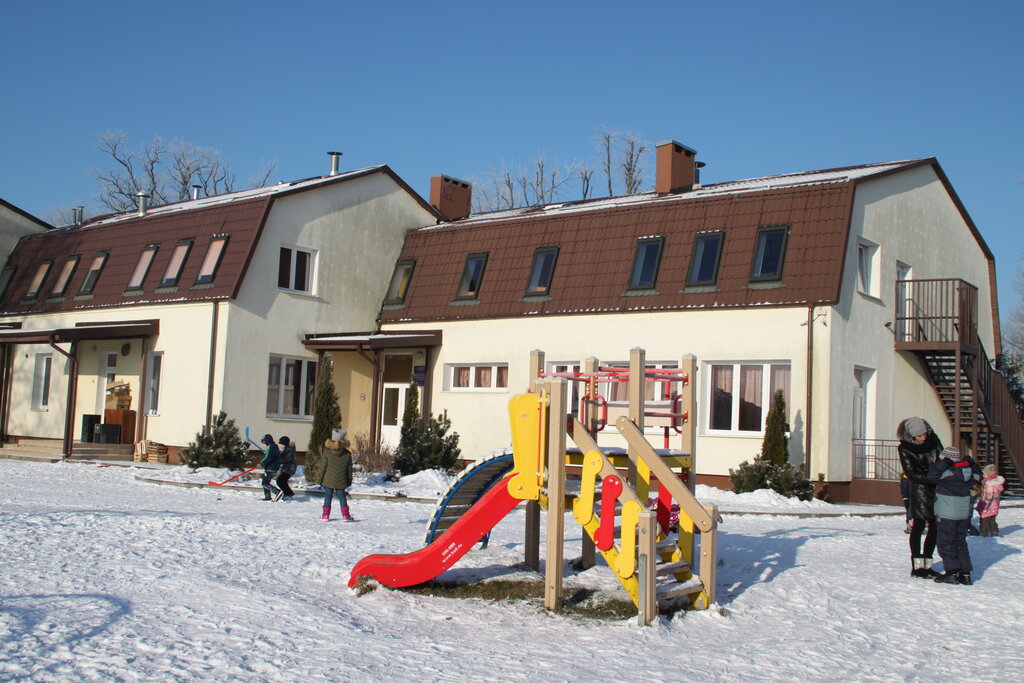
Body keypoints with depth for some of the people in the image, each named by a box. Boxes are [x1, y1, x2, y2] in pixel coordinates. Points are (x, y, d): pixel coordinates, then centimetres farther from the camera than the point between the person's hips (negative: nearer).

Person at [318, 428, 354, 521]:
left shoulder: (327, 452, -8)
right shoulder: (347, 453, -4)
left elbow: (323, 467, -4)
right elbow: (349, 469, 3)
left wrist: (320, 479, 5)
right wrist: (349, 481, 13)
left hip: (329, 480, -1)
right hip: (341, 481, 1)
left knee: (328, 496, 9)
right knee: (342, 496, 10)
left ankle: (325, 515, 10)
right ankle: (345, 515, 8)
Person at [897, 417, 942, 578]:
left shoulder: (932, 438, 3)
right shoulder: (905, 448, -10)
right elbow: (911, 474, -12)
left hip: (937, 488, 5)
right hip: (920, 488, -5)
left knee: (934, 526, 7)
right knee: (919, 525, -4)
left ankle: (926, 564, 16)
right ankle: (917, 566, 2)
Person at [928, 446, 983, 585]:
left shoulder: (947, 473, -18)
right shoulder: (969, 472, 4)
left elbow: (932, 475, -28)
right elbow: (978, 476, 22)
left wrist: (944, 462, -24)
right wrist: (971, 463, 19)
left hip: (947, 515, -7)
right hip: (964, 515, 7)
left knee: (946, 543, 1)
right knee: (961, 542, 15)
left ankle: (952, 572, -2)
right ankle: (965, 573, 12)